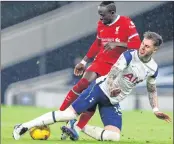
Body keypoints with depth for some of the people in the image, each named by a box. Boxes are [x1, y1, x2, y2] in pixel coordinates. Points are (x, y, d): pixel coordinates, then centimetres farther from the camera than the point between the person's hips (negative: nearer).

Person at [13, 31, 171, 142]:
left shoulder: (153, 68, 3)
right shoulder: (129, 55, -14)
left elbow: (152, 89, 20)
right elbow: (113, 72, -22)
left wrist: (156, 109, 14)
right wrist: (111, 88, -40)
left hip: (113, 102, 5)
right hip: (101, 88, -5)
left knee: (115, 137, -13)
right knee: (69, 114, -18)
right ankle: (23, 127, -12)